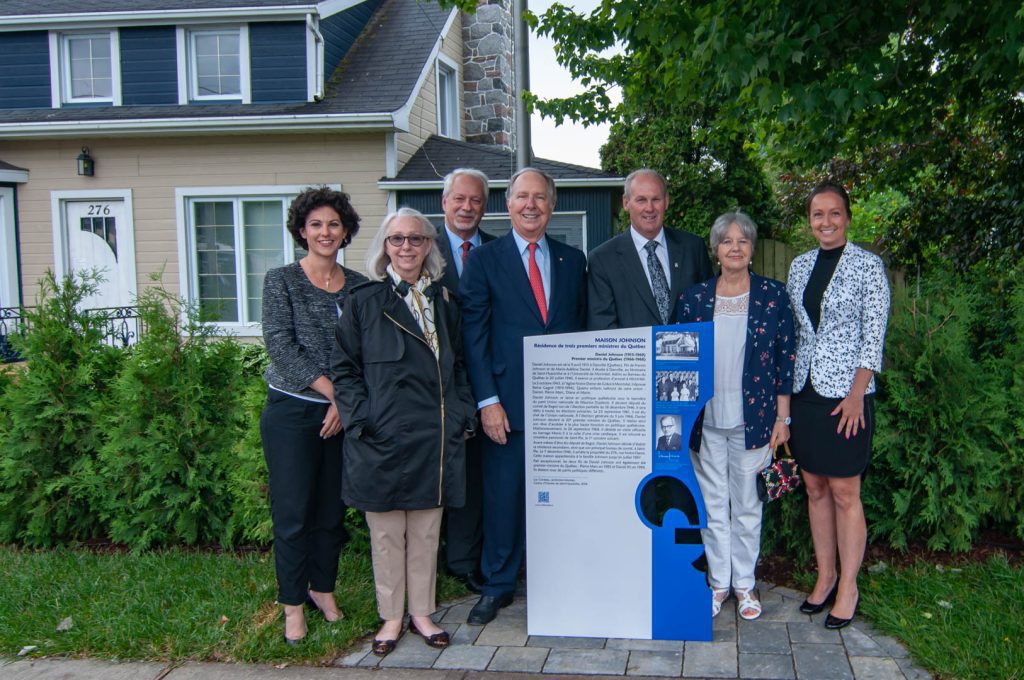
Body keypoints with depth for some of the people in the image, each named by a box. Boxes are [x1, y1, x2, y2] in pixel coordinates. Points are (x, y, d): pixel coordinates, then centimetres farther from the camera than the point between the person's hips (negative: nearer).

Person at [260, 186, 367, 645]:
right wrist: (332, 390, -15)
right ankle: (293, 604, 14)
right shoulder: (281, 281, -2)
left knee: (332, 508, 10)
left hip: (344, 413, 3)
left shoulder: (359, 287, 7)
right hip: (292, 412, -3)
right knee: (292, 510, 1)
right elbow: (281, 347, -10)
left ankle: (323, 588, 27)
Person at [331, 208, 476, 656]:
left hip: (434, 437, 3)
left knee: (426, 532, 11)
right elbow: (344, 368, 0)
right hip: (383, 438, -3)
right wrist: (361, 418, -10)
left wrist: (462, 414, 4)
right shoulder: (364, 302, 0)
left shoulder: (443, 302, 11)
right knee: (386, 533, 7)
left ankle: (422, 613, 25)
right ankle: (391, 617, 21)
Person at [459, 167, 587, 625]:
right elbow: (474, 335, -2)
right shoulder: (485, 260, 2)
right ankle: (497, 584, 21)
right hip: (509, 402, -2)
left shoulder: (573, 260, 12)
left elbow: (583, 329, 12)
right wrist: (488, 400, -9)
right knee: (503, 496, 5)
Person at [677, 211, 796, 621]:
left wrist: (783, 418, -2)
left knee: (747, 504, 9)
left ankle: (745, 583, 23)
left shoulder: (773, 295, -1)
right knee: (713, 505, 9)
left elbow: (785, 358, 0)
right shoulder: (694, 298, 2)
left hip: (753, 419, -1)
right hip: (706, 421, 1)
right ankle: (719, 582, 23)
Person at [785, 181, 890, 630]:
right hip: (805, 391, 5)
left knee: (845, 494, 1)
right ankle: (825, 577, 24)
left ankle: (848, 587, 13)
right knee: (815, 489, 11)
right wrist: (785, 388, 9)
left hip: (845, 395, -5)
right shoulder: (800, 266, 10)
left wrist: (856, 395, -14)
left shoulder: (866, 265, -5)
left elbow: (874, 335, -8)